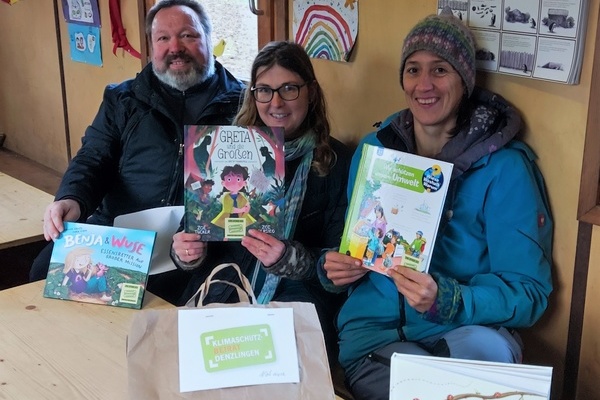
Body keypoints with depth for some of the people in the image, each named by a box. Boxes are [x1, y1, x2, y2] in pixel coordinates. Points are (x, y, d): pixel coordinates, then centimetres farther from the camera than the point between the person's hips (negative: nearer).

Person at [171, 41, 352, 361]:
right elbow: (198, 225, 13)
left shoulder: (337, 163, 1)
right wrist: (187, 253, -10)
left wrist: (288, 259, -20)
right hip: (218, 295, 2)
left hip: (296, 300, -2)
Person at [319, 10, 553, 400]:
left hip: (464, 330, 0)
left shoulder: (504, 166, -7)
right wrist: (334, 268, -5)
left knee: (490, 351, -36)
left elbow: (528, 292, -9)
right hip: (374, 327, 1)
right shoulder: (374, 149, 7)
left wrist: (445, 301, -26)